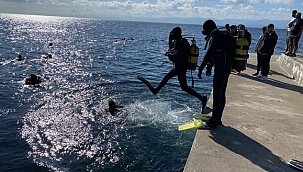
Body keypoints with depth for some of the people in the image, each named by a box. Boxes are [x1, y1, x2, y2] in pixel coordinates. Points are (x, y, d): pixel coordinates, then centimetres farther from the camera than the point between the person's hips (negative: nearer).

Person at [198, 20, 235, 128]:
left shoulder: (215, 37, -12)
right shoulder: (221, 36, 20)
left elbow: (208, 54, -21)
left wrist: (201, 68, -21)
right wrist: (209, 67, 30)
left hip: (221, 67, -10)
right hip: (226, 67, 10)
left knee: (217, 95, -6)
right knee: (221, 94, 14)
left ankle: (214, 121, -1)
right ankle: (217, 119, 24)